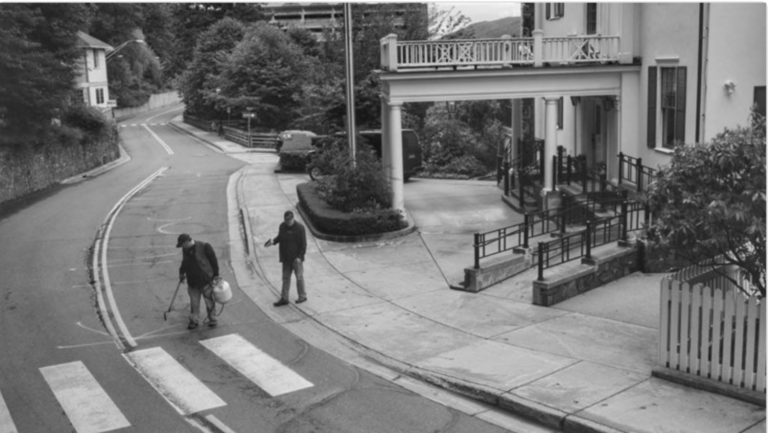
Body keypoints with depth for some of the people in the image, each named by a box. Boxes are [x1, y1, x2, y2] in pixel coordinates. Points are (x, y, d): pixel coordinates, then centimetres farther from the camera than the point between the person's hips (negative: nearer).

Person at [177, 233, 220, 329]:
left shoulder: (204, 247, -13)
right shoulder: (185, 250, 5)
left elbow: (213, 260, -8)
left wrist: (216, 274, -7)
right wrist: (181, 273, 19)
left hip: (206, 280, -5)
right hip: (192, 281, 5)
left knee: (209, 301, 6)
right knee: (194, 302, 8)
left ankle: (212, 319, 21)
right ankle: (194, 320, 21)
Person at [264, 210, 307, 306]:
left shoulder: (299, 227, -13)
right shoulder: (282, 226, 2)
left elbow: (303, 244, -12)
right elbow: (279, 237, 17)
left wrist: (300, 257, -18)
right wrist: (273, 241, -4)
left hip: (296, 258, -5)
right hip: (286, 258, 5)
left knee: (299, 276, 5)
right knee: (285, 277, 8)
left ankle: (302, 296, 19)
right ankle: (284, 298, 13)